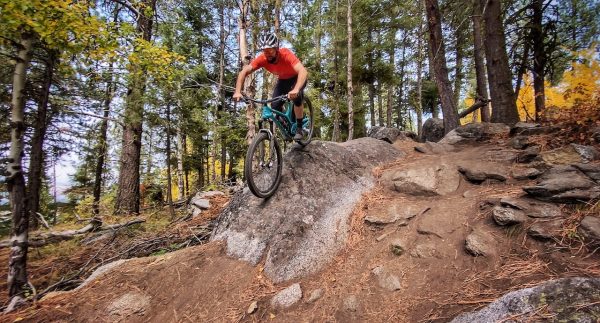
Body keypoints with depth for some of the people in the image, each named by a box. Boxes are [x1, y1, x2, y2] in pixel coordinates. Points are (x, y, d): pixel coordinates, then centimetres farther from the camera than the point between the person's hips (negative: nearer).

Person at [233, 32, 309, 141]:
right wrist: (238, 92, -41)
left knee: (296, 97, -32)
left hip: (297, 78, -4)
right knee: (275, 106, -13)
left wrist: (296, 89, -67)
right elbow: (243, 72, -26)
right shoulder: (262, 59, -27)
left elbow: (303, 72, -50)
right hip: (282, 80, 4)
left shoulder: (286, 54, -37)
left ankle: (299, 128, -13)